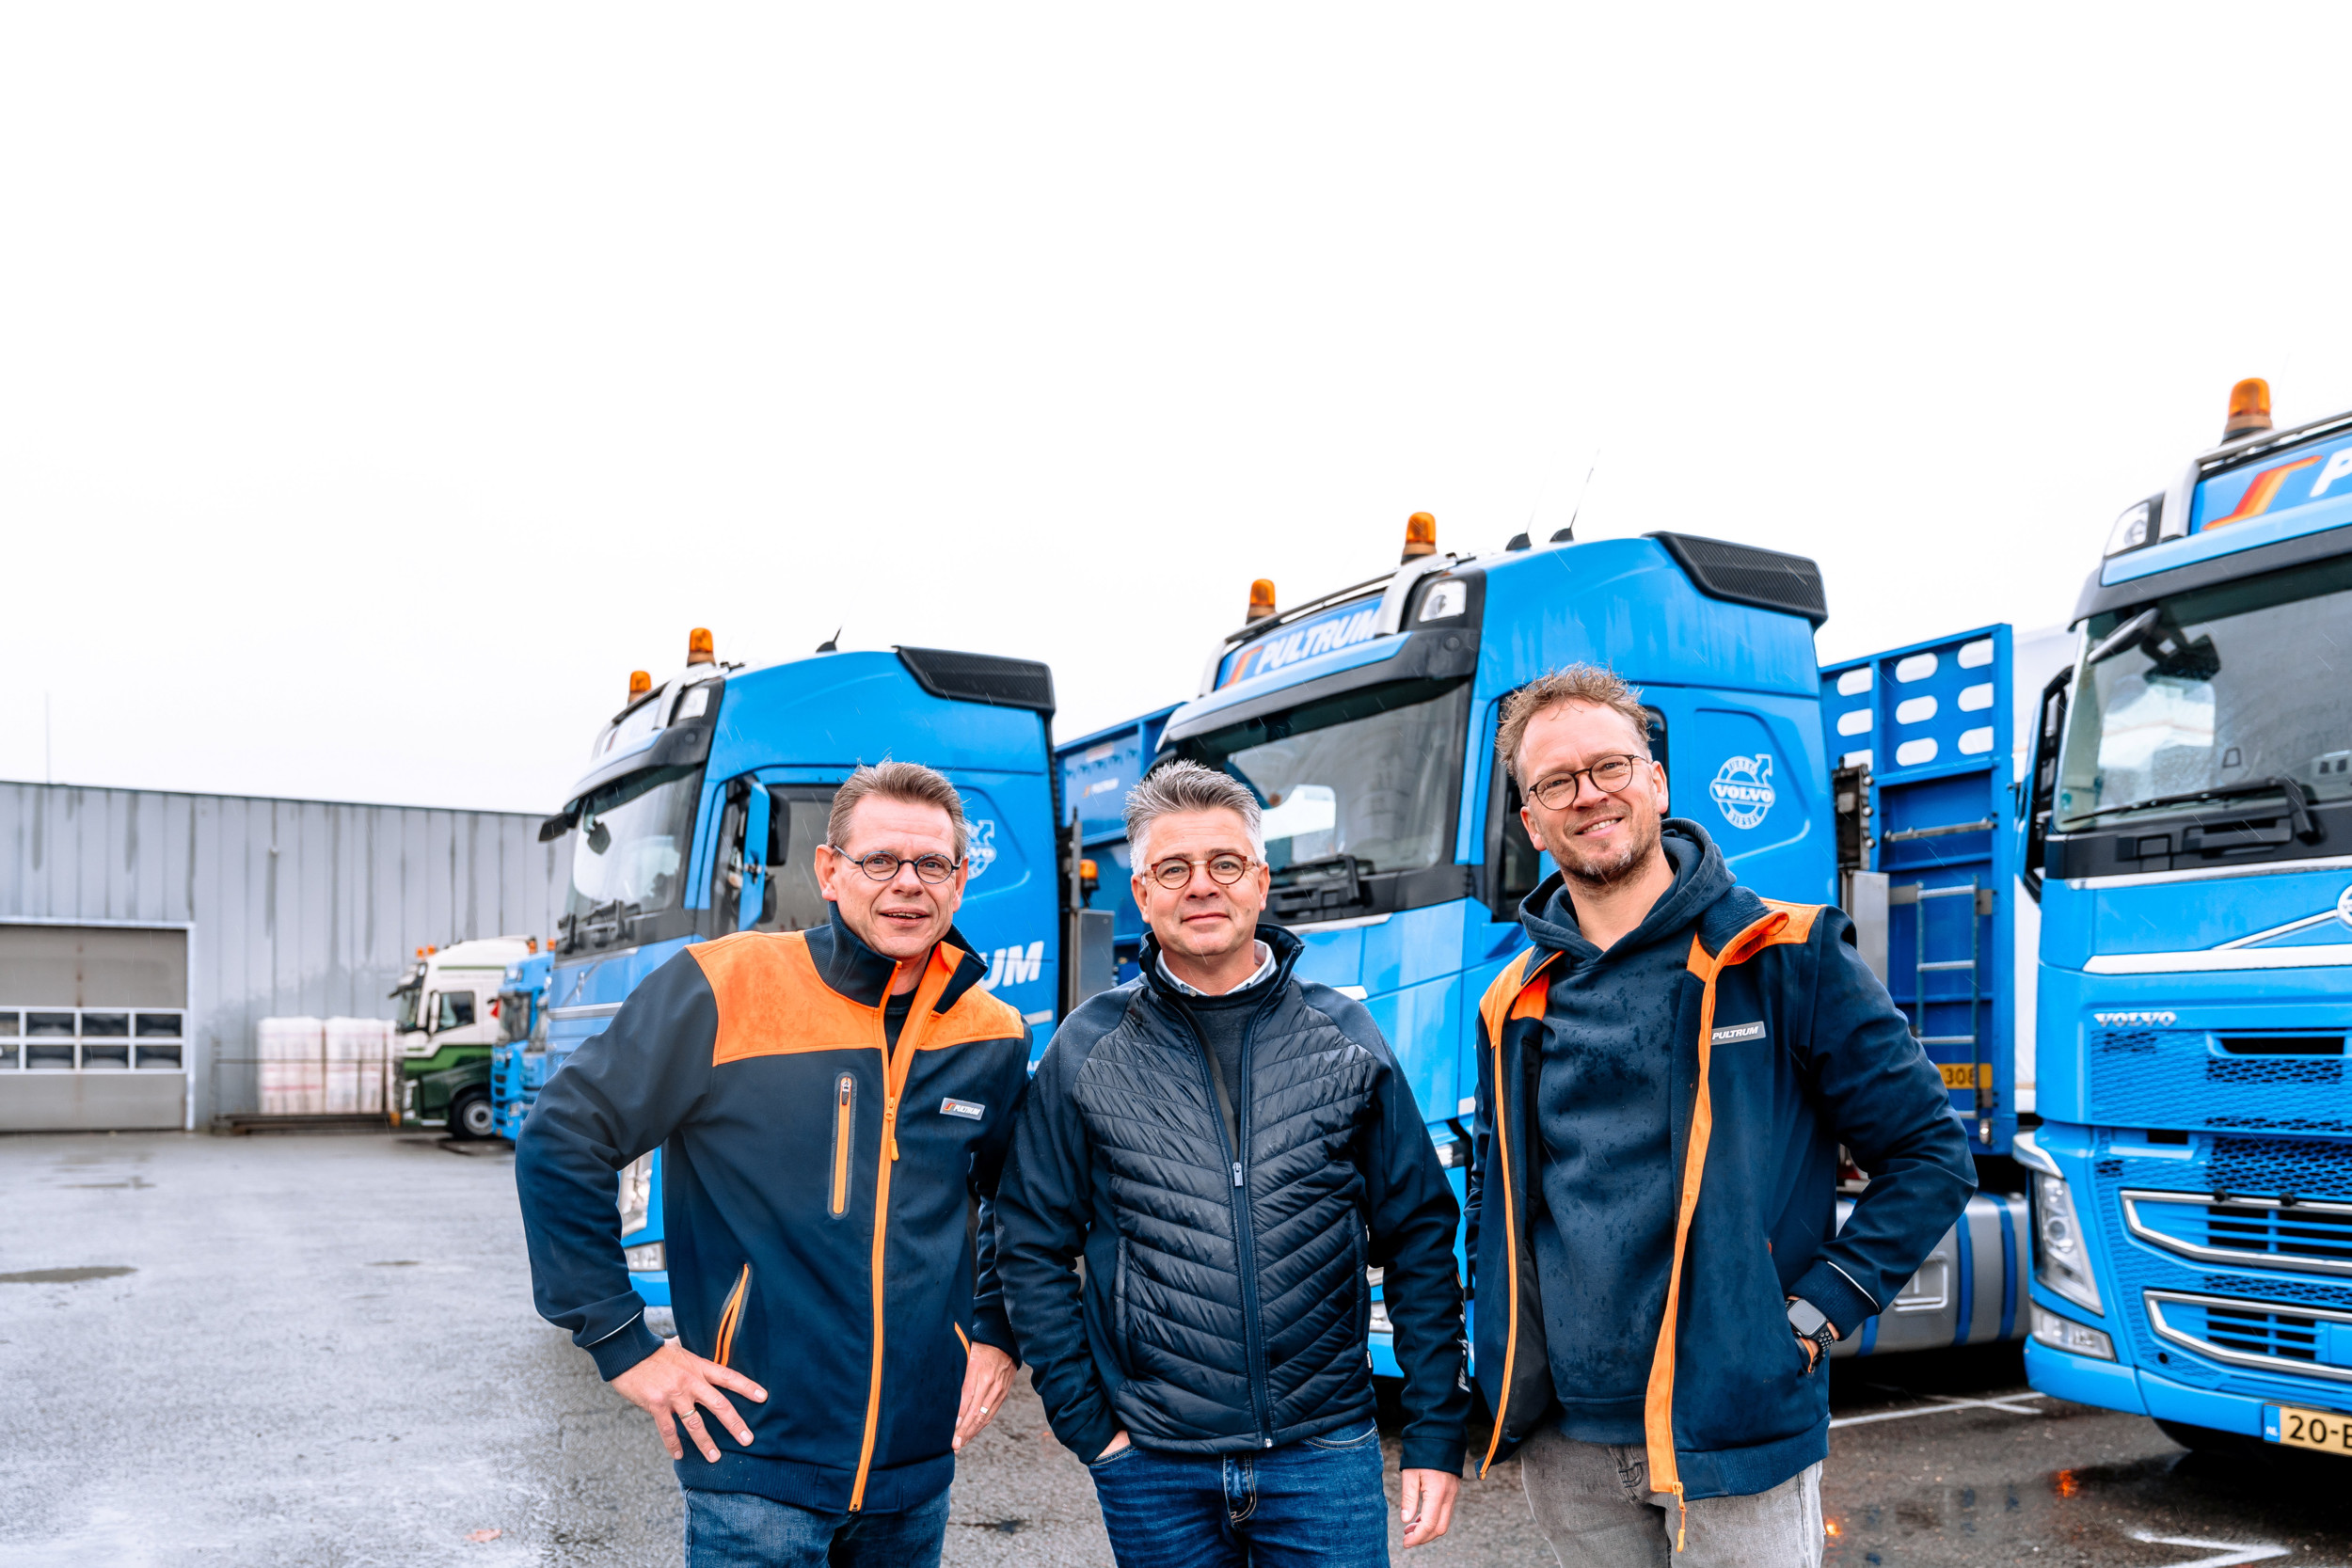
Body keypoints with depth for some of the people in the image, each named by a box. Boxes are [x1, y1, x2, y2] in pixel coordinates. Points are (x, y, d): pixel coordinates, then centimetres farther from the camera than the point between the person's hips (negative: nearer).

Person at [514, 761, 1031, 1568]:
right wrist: (621, 1343, -10)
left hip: (919, 1470, 5)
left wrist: (996, 1335, 9)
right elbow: (560, 1143, -9)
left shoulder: (994, 1039, 2)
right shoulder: (721, 991, -12)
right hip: (756, 1452, -4)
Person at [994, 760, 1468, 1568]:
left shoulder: (1347, 1038, 2)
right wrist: (1085, 1422, -1)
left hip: (1325, 1458, 0)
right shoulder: (1089, 1049, -1)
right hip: (1152, 1470, 0)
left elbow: (1418, 1241, 4)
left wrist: (1436, 1436, 1)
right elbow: (1032, 1245, 4)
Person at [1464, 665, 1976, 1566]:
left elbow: (1931, 1154, -3)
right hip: (1564, 1443, 4)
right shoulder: (1513, 1005, 7)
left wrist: (1815, 1312, -10)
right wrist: (1505, 1351, 10)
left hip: (1734, 1430, -4)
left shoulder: (1784, 958, -5)